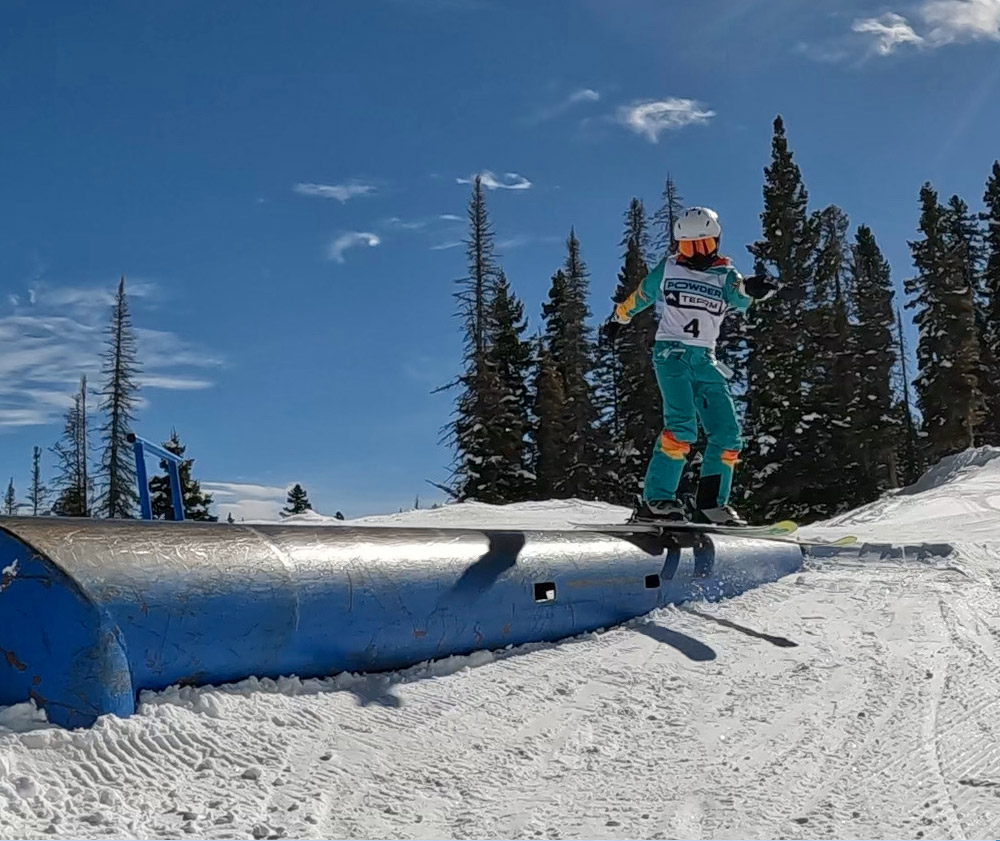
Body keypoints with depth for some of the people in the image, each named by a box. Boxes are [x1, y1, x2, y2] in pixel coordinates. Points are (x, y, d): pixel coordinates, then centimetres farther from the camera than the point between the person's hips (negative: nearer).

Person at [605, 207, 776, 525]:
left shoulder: (724, 274, 6)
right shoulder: (668, 268, 5)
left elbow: (740, 299, -16)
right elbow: (640, 296, 22)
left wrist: (751, 288, -38)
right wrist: (618, 317, 35)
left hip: (705, 360, 4)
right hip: (671, 353, -4)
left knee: (727, 431, -4)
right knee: (682, 424, -23)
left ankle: (711, 504, 2)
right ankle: (656, 499, -22)